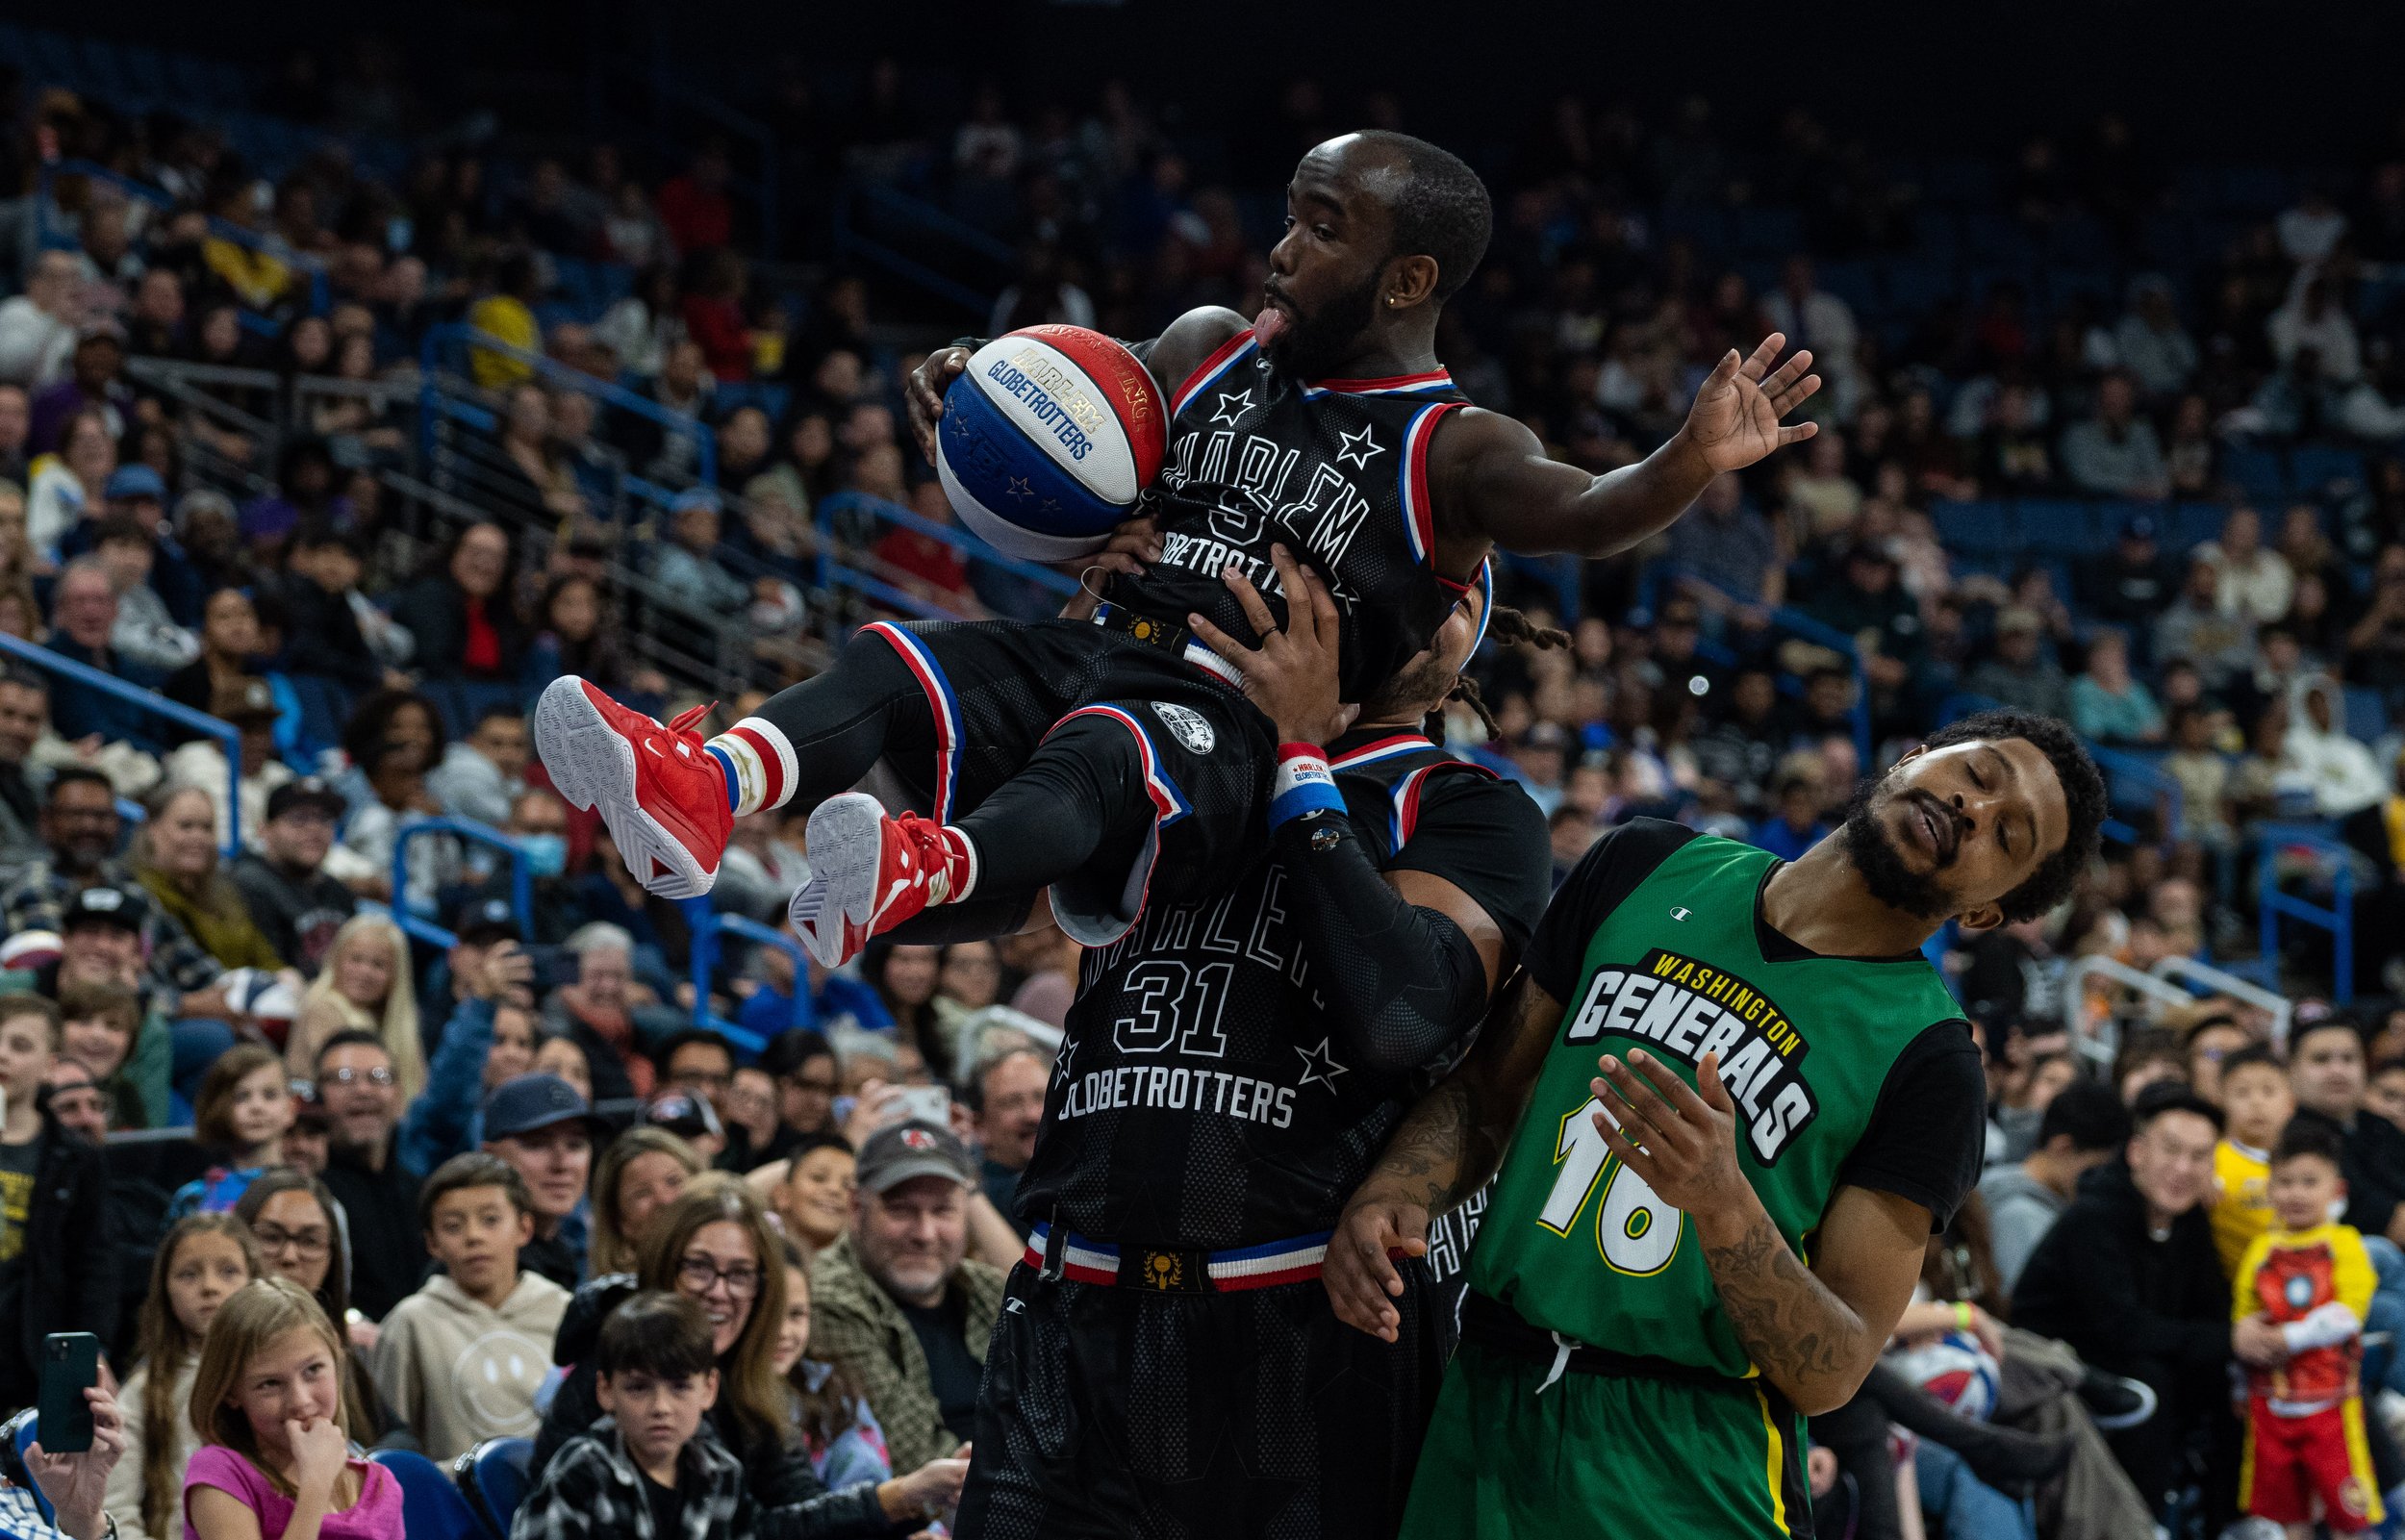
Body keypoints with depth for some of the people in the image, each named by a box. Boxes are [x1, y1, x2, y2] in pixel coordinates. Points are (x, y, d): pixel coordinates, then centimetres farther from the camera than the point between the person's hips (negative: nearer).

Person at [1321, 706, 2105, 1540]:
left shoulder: (1928, 1060, -8)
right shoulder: (1648, 868, 5)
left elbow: (1830, 1374, -12)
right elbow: (1489, 1086, 11)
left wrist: (1724, 1202, -28)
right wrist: (1395, 1193, -9)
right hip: (1480, 1409, 4)